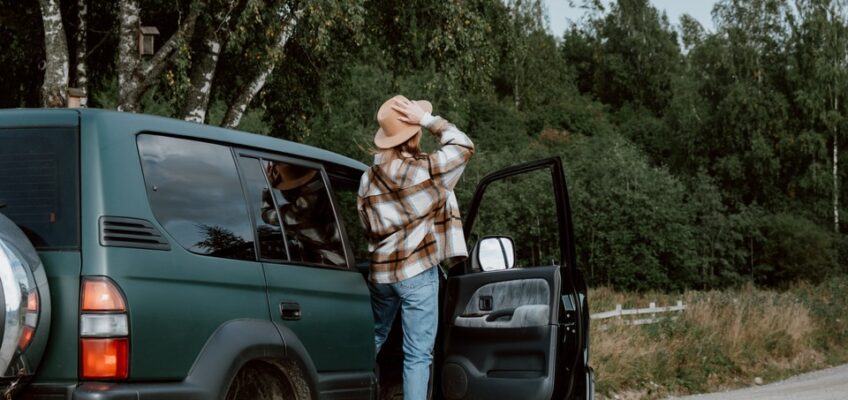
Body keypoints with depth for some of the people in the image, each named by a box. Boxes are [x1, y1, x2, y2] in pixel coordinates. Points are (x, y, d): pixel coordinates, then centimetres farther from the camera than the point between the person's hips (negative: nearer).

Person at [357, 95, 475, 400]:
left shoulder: (368, 178, 5)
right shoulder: (423, 170, -15)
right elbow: (463, 146, -4)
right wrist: (428, 119, -4)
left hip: (380, 271, 7)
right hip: (417, 273, -6)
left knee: (373, 340, 22)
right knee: (418, 354, -3)